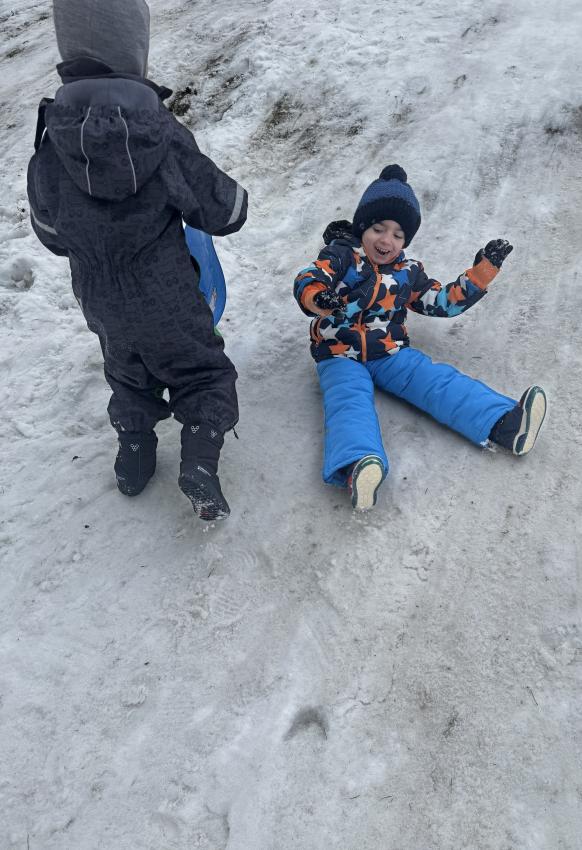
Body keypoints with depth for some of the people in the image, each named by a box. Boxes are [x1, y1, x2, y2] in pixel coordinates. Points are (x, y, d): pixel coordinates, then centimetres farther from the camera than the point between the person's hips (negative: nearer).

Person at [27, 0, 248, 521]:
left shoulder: (51, 144, -10)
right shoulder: (163, 132, -17)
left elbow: (52, 235, 2)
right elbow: (226, 214, -9)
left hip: (103, 306, 4)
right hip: (170, 306, -3)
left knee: (130, 379, 28)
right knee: (205, 376, 17)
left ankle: (134, 457, 36)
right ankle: (200, 461, 2)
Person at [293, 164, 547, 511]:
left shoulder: (408, 272, 13)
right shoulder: (341, 256, -1)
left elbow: (445, 301, 20)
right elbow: (306, 282, -17)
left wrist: (483, 269, 11)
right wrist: (319, 297, -42)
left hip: (392, 353, 4)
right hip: (341, 356, -4)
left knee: (439, 381, -19)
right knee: (350, 401, -33)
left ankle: (505, 423, -34)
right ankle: (356, 465, -61)